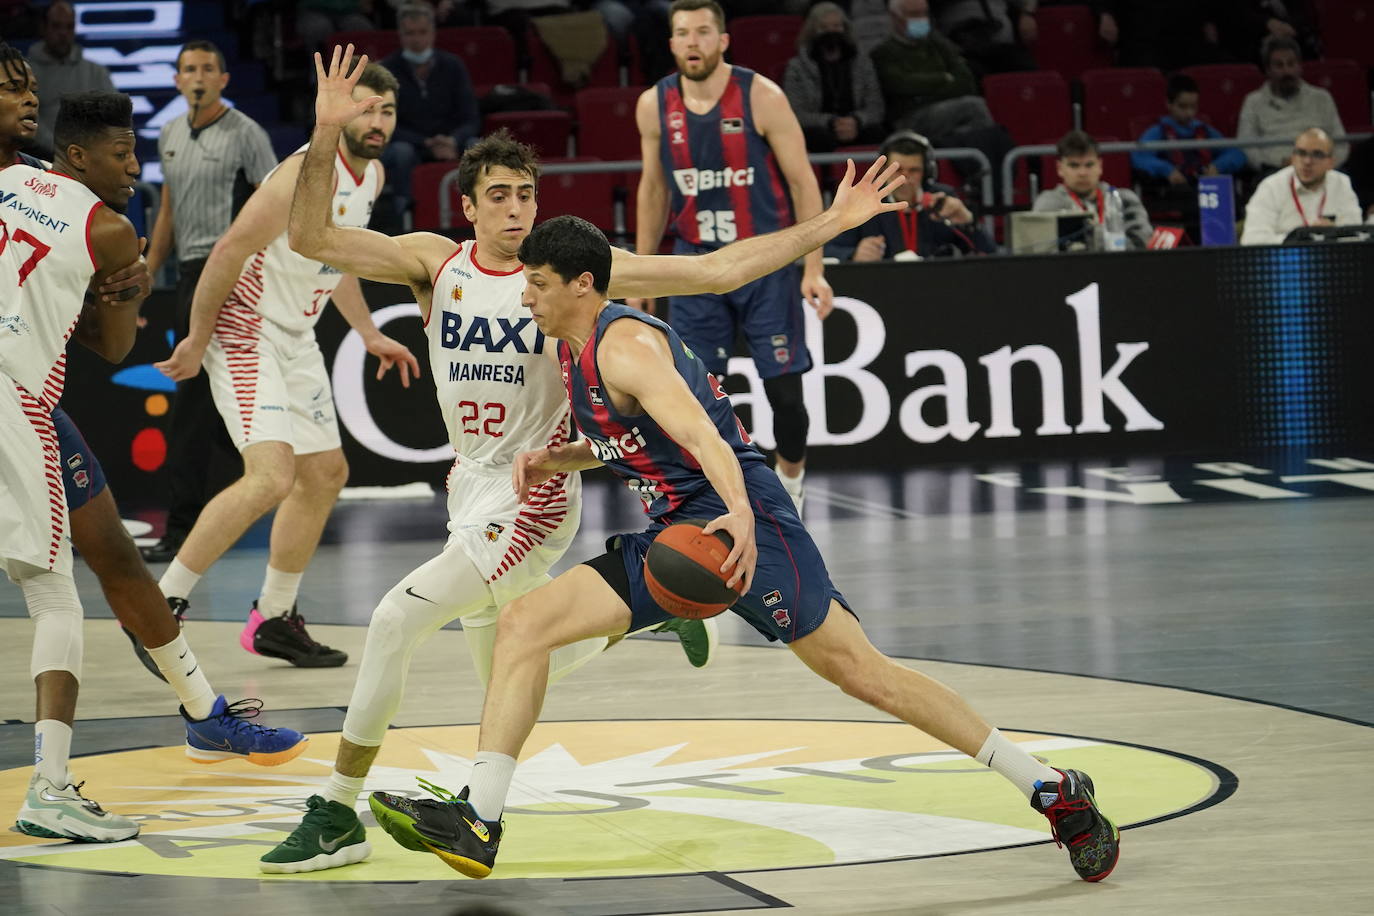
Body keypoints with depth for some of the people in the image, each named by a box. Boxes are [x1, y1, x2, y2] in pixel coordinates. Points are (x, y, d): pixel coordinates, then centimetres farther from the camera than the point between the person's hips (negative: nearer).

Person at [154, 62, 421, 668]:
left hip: (295, 338, 10)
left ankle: (274, 620, 29)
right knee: (271, 477, -23)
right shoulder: (311, 173, -23)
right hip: (244, 330, -10)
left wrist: (369, 334, 25)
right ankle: (161, 605, -15)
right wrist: (197, 340, -17)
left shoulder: (372, 175, 6)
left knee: (325, 475, 16)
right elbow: (230, 251, -22)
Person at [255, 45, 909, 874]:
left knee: (396, 621, -20)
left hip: (533, 497, -6)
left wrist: (828, 226, -14)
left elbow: (719, 270, -9)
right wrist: (326, 139, -27)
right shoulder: (436, 263, -2)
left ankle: (337, 815, -10)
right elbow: (311, 237, -12)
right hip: (472, 486, 6)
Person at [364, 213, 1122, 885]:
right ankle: (476, 823, -6)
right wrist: (553, 460, 13)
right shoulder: (576, 351, 15)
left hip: (738, 519, -10)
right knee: (523, 624, -1)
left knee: (857, 669, -10)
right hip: (674, 530, 10)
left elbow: (697, 429, -30)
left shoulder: (625, 344, -14)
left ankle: (1055, 794, -4)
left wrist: (739, 516, -47)